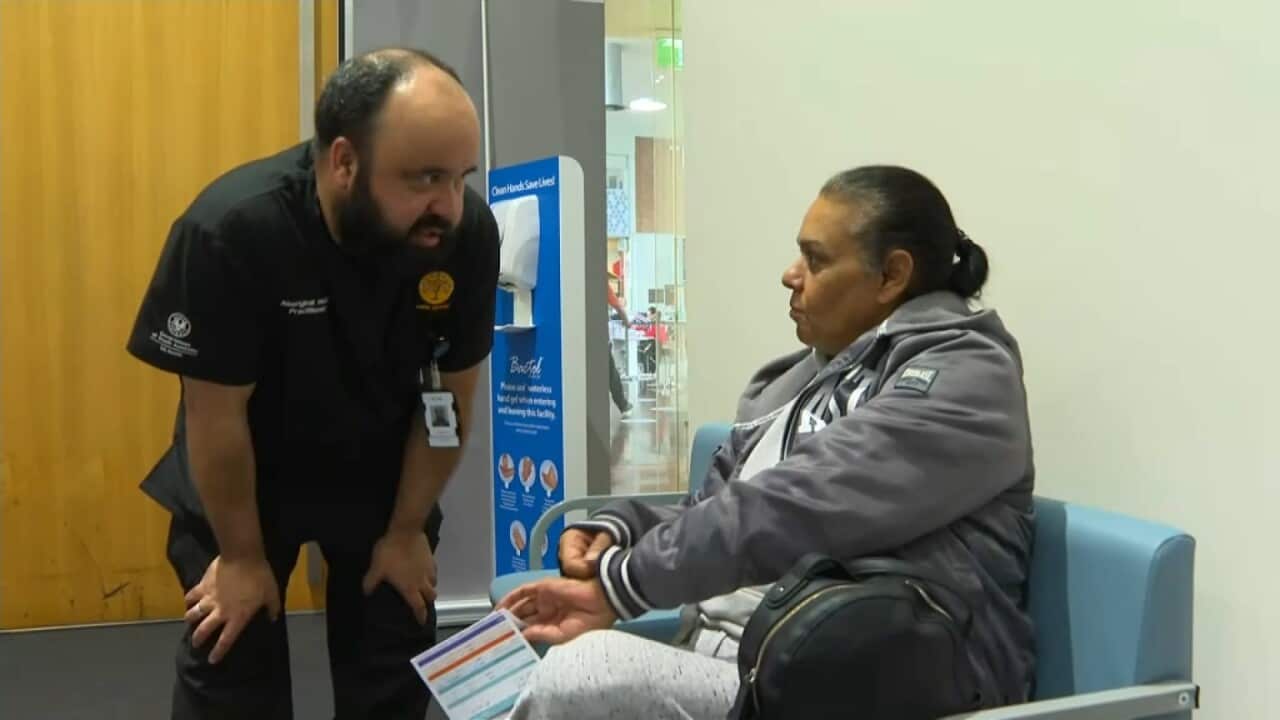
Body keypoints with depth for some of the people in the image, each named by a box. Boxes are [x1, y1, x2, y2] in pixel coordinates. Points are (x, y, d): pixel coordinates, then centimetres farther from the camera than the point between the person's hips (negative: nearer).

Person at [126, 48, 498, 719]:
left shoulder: (468, 231, -24)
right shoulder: (230, 230, -32)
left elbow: (452, 395, -10)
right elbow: (216, 415, -20)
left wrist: (407, 530, -2)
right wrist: (241, 554, -10)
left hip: (384, 471, 2)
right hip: (241, 472, -2)